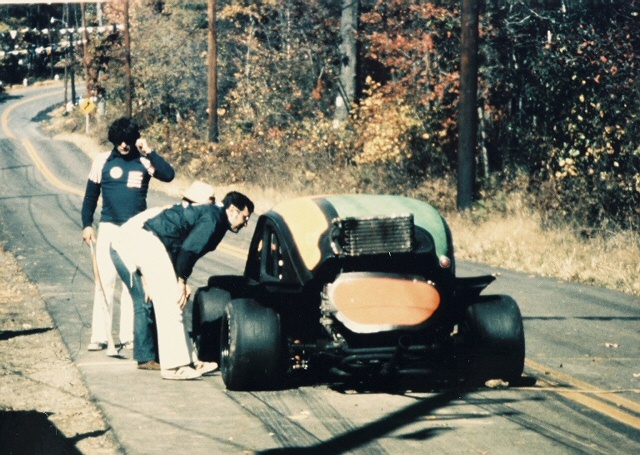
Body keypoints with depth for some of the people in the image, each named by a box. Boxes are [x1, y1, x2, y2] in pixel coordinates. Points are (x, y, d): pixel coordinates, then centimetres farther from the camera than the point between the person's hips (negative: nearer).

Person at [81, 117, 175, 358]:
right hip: (109, 227, 0)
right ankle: (99, 336, -1)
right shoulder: (102, 161, 2)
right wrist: (86, 225, 4)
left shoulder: (144, 161, 1)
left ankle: (128, 335, 8)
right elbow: (90, 195, 9)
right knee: (104, 280, -4)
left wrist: (149, 152, -17)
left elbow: (168, 175, -15)